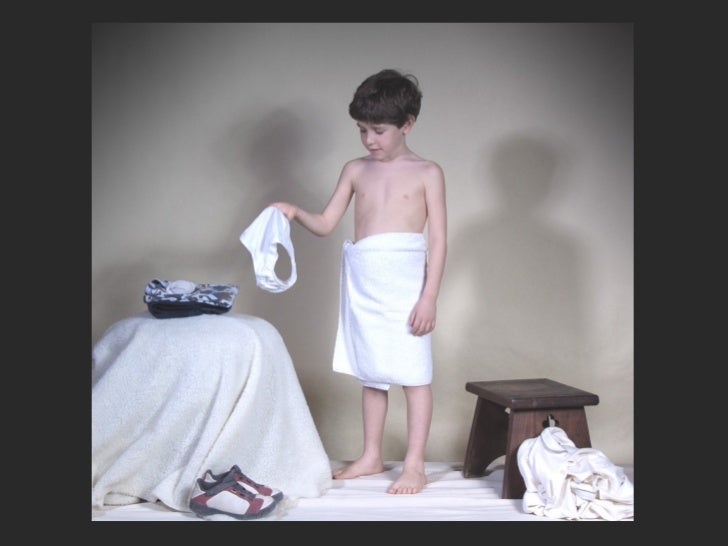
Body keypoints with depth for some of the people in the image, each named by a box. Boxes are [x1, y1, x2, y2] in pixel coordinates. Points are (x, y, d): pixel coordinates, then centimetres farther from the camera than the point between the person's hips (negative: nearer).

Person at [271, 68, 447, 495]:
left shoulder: (426, 173, 1)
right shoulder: (355, 170, 12)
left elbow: (438, 239, -3)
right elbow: (326, 224, 13)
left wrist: (429, 296, -10)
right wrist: (295, 213, -7)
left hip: (405, 283, -4)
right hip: (362, 284, 5)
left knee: (413, 373, -1)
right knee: (370, 373, 12)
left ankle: (415, 464, 7)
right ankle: (372, 456, 24)